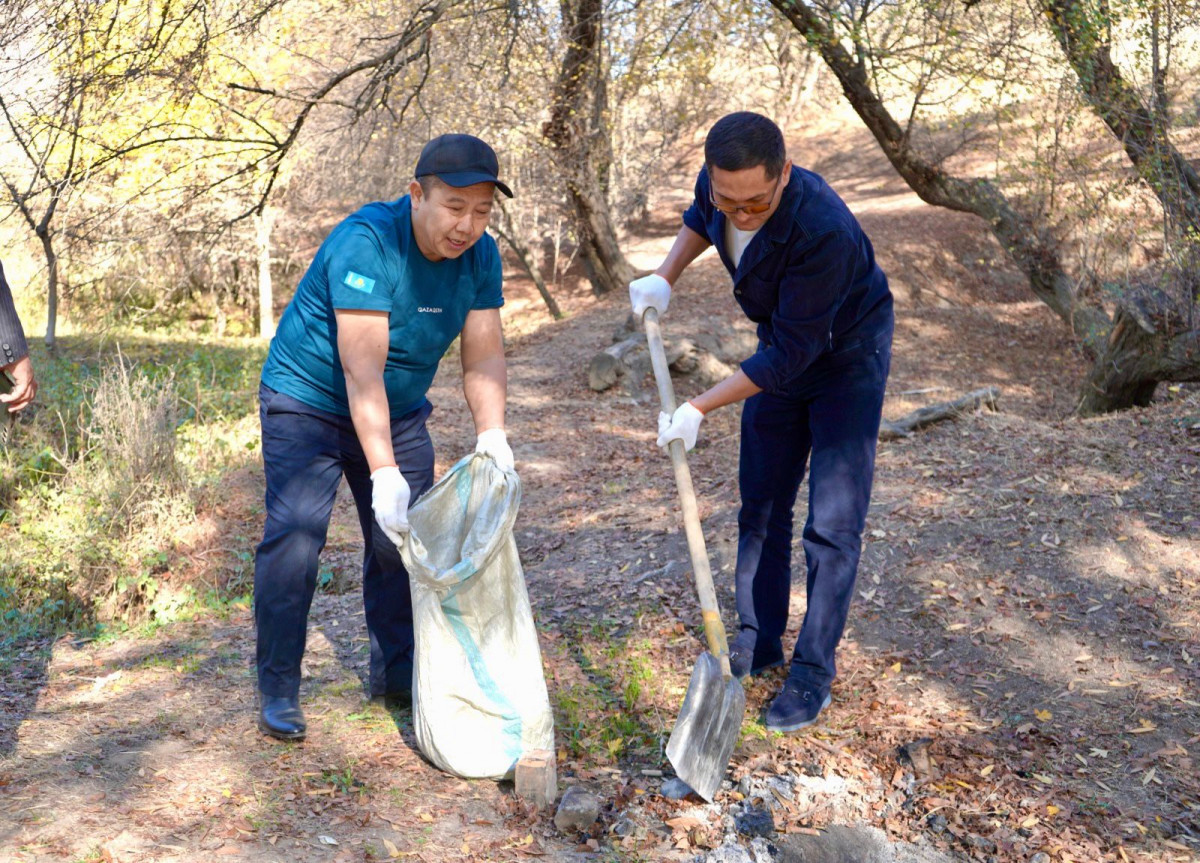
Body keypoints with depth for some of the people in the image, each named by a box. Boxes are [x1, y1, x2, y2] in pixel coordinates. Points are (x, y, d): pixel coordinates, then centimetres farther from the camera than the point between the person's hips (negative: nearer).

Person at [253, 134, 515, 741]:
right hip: (308, 401, -6)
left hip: (400, 411, 6)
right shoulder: (366, 242, -30)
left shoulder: (480, 255, -10)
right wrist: (384, 473, -40)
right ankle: (278, 689, 1)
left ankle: (396, 674, 22)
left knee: (405, 541, 7)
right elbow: (362, 371, -35)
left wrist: (492, 433, -30)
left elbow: (484, 355, -12)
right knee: (293, 539, -13)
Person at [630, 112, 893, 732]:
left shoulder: (823, 232, -39)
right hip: (782, 345, 7)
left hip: (848, 351, -7)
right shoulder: (720, 185, -18)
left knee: (832, 522, -8)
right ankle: (757, 642, 27)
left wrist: (700, 408, -30)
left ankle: (812, 672, 4)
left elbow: (791, 354, -33)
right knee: (760, 506, 12)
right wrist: (664, 277, -6)